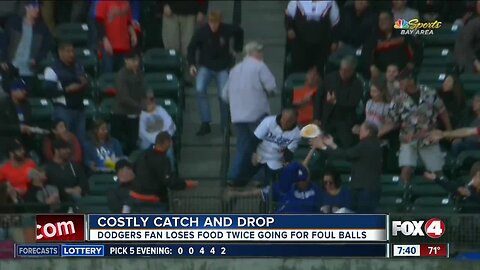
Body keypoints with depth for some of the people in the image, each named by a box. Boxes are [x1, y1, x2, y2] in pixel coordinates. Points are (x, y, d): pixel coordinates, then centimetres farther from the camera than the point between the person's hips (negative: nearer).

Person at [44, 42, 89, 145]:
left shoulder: (79, 67, 17)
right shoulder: (53, 69, -5)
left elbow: (86, 86, 26)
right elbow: (50, 90, -13)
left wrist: (85, 84, 2)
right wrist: (67, 89, -19)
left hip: (79, 108, 6)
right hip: (63, 109, -6)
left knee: (81, 140, 5)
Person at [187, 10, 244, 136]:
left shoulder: (227, 30, -15)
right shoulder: (201, 32, -18)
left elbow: (239, 32, 7)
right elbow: (191, 48, -7)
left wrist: (237, 49, 9)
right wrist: (192, 64, -19)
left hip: (222, 67, 1)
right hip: (206, 66, -1)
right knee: (200, 89, -24)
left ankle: (225, 126, 14)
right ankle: (205, 123, -18)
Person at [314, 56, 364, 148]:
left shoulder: (357, 85, -6)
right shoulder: (330, 78, 3)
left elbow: (353, 104, -13)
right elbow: (319, 97, 6)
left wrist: (336, 102, -18)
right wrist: (317, 118, 2)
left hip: (345, 122, -2)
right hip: (327, 120, 2)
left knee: (346, 147, -11)